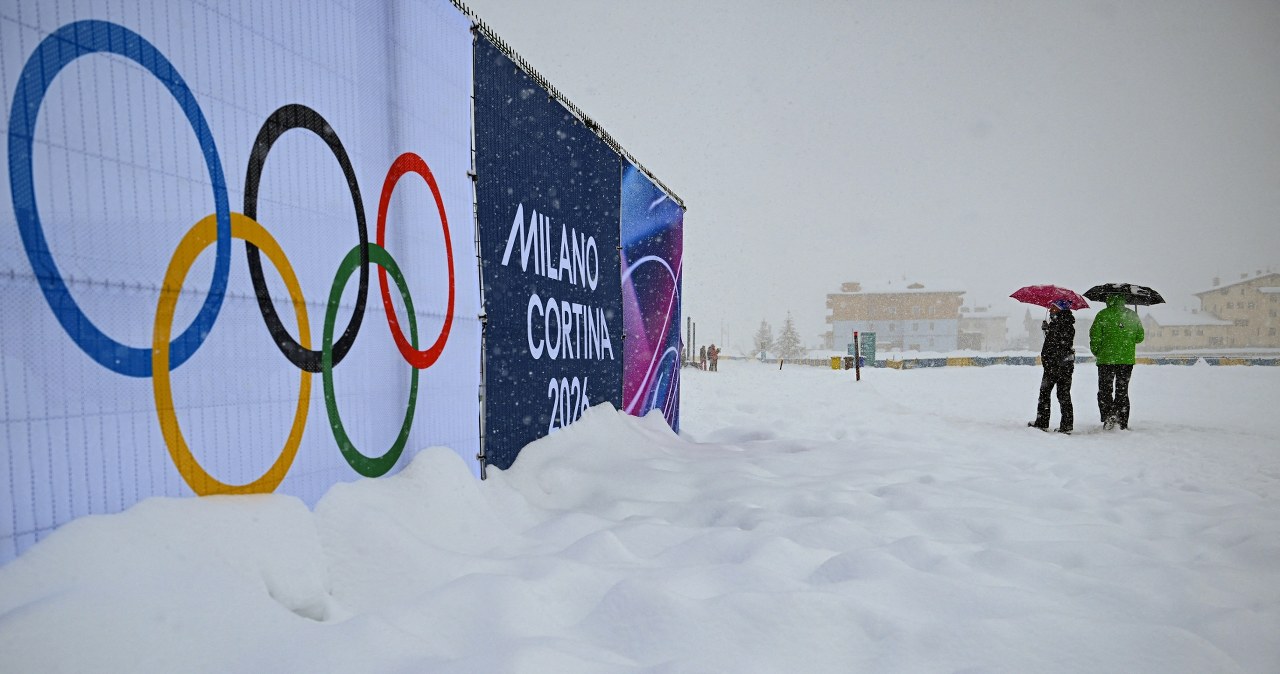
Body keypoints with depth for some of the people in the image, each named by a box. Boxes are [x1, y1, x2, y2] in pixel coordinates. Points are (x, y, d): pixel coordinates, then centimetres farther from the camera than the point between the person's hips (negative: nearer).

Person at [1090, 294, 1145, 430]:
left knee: (1105, 391, 7)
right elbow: (1140, 337, 8)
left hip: (1106, 359, -3)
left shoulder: (1103, 315, -6)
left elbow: (1094, 336, -9)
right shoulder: (1133, 315, 5)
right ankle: (1123, 424, 13)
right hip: (1127, 359, 3)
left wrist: (1096, 352, 6)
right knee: (1122, 392, 12)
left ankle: (1108, 417, -8)